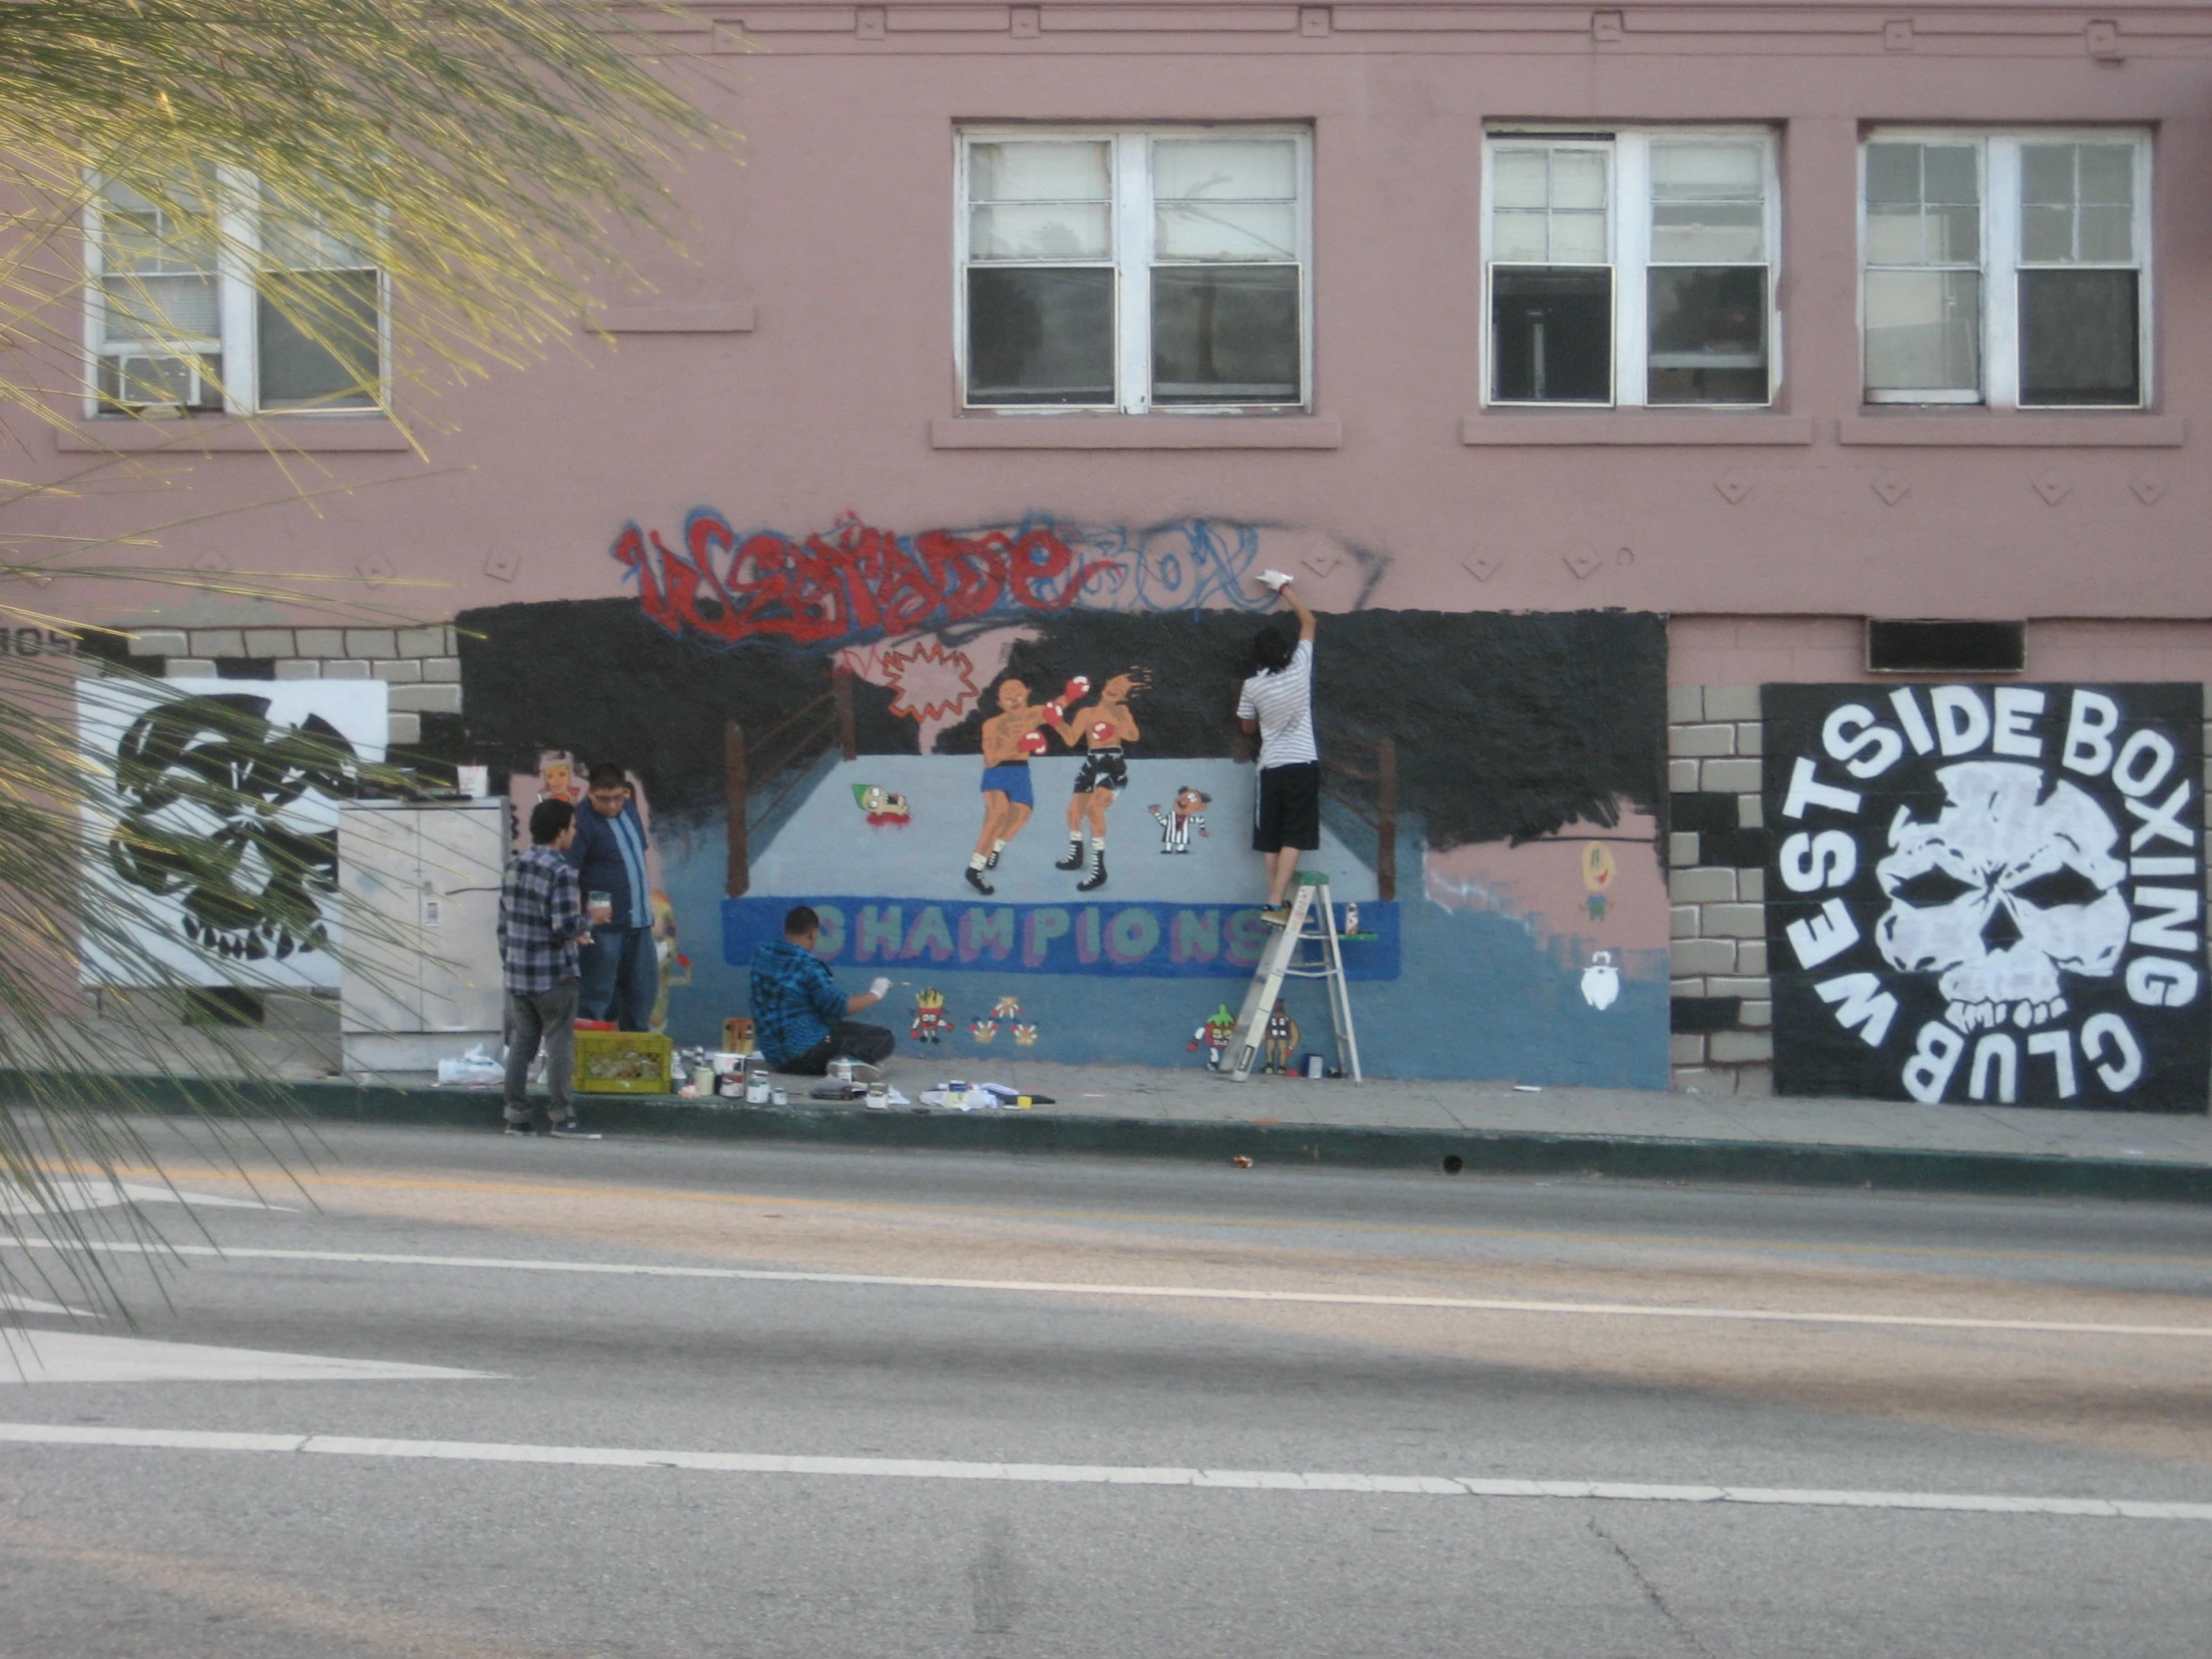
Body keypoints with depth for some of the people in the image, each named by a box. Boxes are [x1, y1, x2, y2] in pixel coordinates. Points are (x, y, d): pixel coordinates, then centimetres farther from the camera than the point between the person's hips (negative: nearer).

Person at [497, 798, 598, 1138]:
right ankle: (563, 1118, 0)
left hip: (517, 973, 7)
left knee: (520, 1044, 10)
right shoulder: (559, 872, -15)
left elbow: (504, 921, 12)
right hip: (553, 976, -7)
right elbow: (564, 925, -21)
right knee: (559, 1045, -1)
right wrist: (586, 923, -1)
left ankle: (516, 1117, 12)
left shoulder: (514, 866, 8)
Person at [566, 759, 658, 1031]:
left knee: (643, 989, 14)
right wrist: (587, 910, -36)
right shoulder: (583, 823, -14)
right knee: (597, 994, -3)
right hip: (604, 925, -8)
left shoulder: (629, 810, 9)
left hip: (639, 921, 8)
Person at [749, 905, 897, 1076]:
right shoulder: (807, 965, -17)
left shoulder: (761, 955, 4)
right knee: (884, 1039, -6)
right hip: (805, 1054, -8)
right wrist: (875, 994, -3)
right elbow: (838, 1007, -17)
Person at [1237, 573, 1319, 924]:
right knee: (1294, 838, -5)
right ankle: (1276, 903, -16)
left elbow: (1247, 726, 10)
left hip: (1271, 767, 1)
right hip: (1303, 764, -1)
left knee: (1272, 840, 9)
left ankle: (1278, 904, 10)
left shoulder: (1253, 686, -6)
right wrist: (1283, 586, 15)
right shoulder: (1300, 668, -7)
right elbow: (1308, 620, 7)